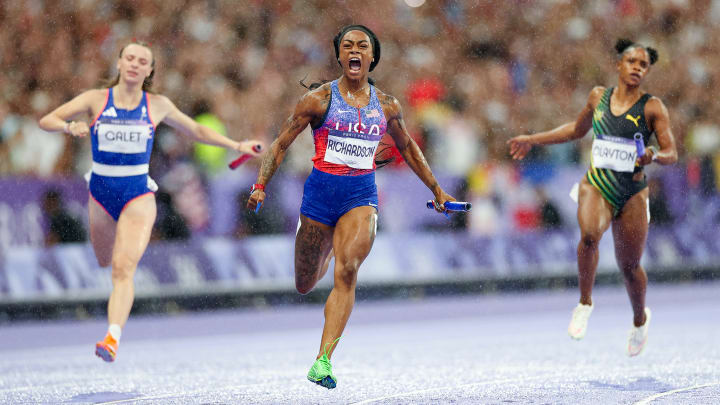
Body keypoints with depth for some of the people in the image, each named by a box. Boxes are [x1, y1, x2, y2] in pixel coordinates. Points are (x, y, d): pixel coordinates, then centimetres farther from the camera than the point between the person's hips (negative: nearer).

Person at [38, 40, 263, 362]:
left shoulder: (158, 106, 1)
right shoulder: (96, 99, -2)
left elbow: (195, 130, 16)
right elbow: (46, 121, -6)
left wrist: (236, 146, 14)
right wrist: (70, 126, -27)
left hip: (138, 195, -2)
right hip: (101, 192, 2)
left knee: (123, 268, -19)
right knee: (106, 262, 21)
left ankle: (113, 338, -31)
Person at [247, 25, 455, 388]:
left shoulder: (386, 106, 7)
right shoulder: (320, 99, -2)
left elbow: (408, 149, 23)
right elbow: (281, 144, 0)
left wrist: (437, 190, 28)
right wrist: (260, 186, -12)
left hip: (362, 196, 1)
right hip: (321, 191, -1)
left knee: (347, 270, -24)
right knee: (305, 286, 10)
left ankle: (322, 361, -27)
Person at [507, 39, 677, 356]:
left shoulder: (652, 107, -3)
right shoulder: (599, 97, 6)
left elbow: (672, 153, -6)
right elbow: (577, 130, 24)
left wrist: (653, 156, -29)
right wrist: (533, 140, 25)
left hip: (633, 193, -1)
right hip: (597, 185, 1)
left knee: (629, 266, 6)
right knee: (589, 235, -30)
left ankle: (640, 318, 36)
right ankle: (585, 303, -12)